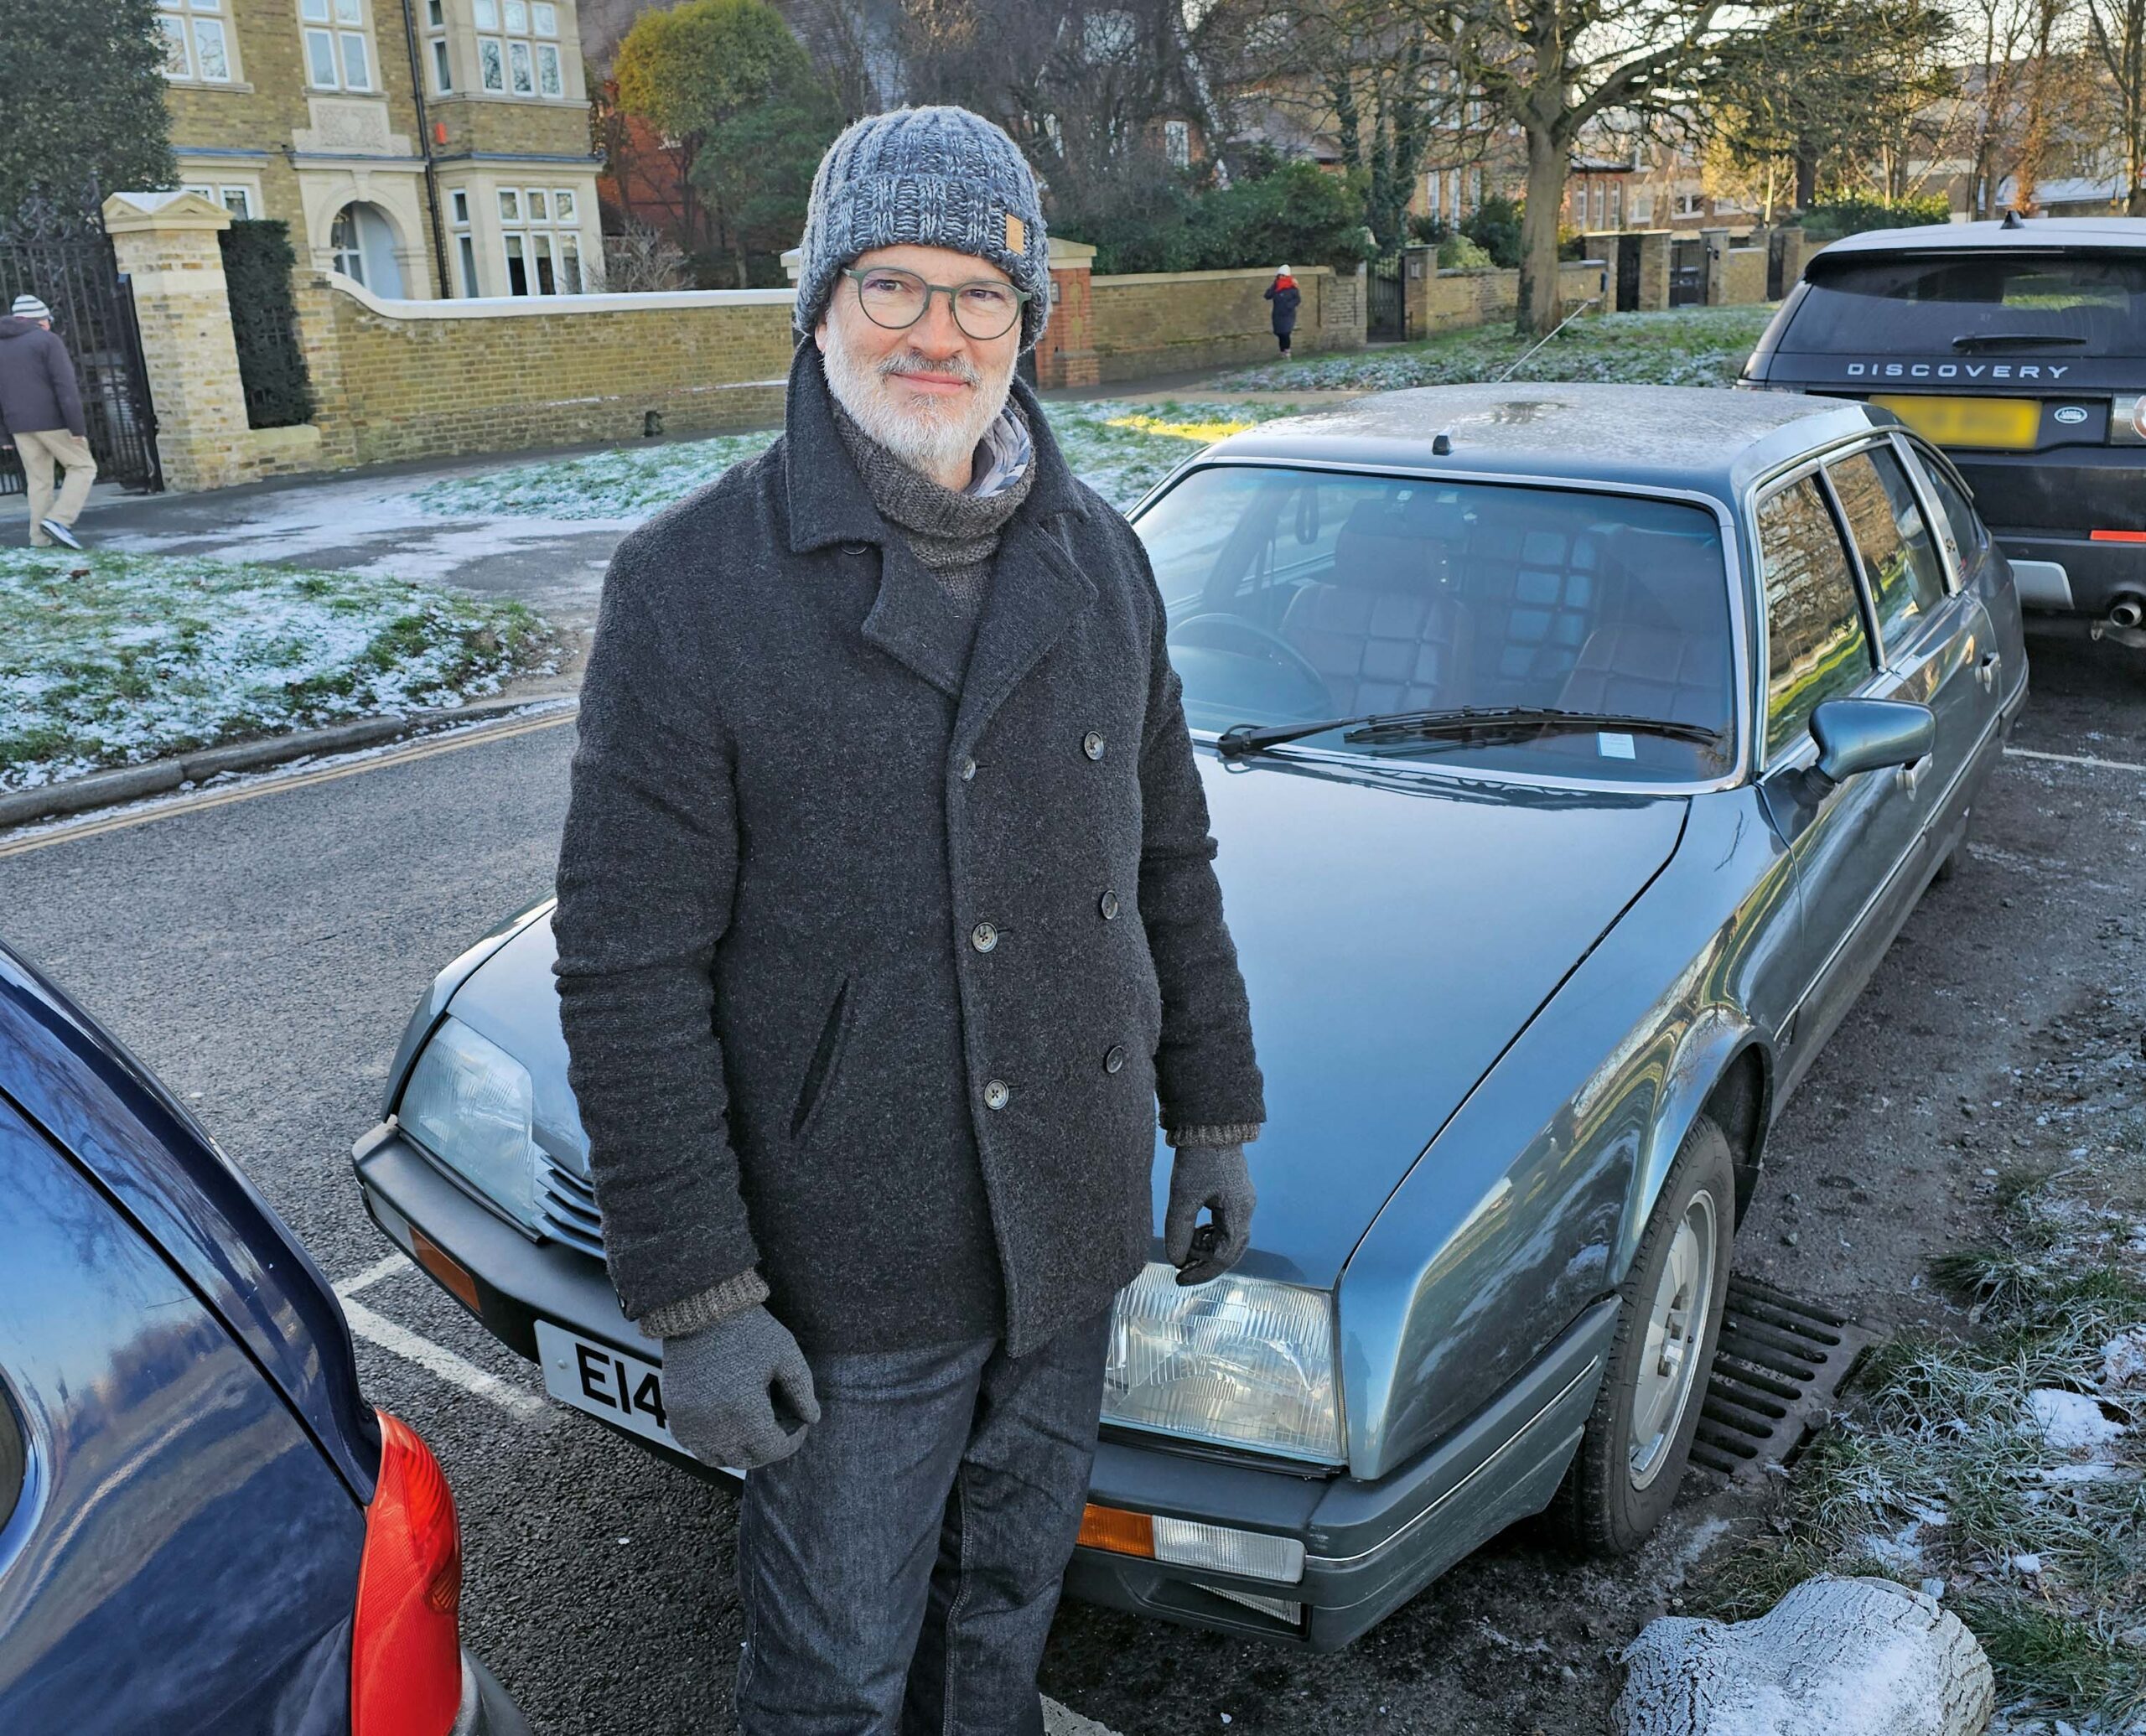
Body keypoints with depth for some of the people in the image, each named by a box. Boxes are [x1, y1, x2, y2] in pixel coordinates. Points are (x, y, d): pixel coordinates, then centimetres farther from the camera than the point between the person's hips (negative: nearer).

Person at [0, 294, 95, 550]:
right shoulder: (47, 341, -5)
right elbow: (66, 387, -15)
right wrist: (78, 427, -17)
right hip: (52, 421, -6)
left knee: (38, 481, 11)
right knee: (83, 467, 5)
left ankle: (40, 537, 6)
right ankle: (58, 519, -11)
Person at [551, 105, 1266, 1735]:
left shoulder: (1099, 558, 2)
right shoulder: (691, 586, -14)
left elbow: (1170, 861, 10)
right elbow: (629, 973, -15)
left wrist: (1216, 1115, 11)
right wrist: (692, 1296, -15)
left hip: (1075, 1221, 5)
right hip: (851, 1267, -4)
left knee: (1012, 1586, 25)